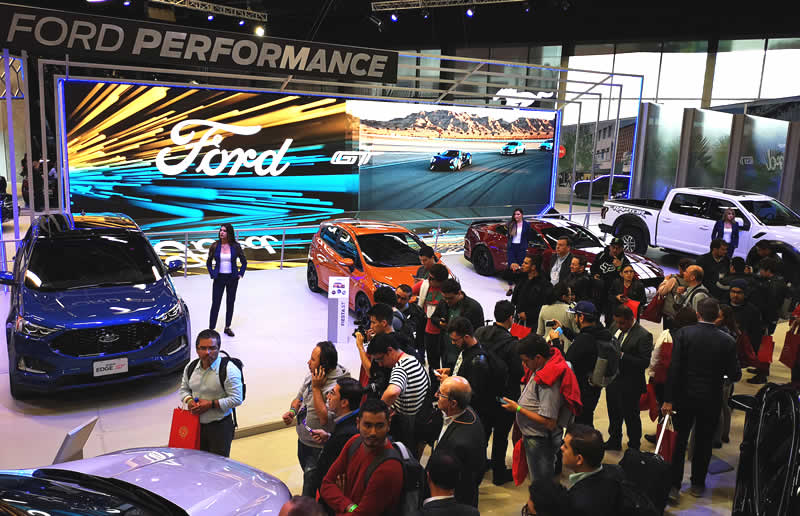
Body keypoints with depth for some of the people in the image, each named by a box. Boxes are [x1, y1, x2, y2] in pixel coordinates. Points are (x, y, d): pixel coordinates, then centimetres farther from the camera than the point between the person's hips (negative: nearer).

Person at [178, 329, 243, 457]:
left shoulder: (229, 370, -16)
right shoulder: (190, 367, 3)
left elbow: (237, 399, -18)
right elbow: (184, 389, 16)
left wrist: (211, 404, -21)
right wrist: (189, 400, -6)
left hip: (220, 427, -5)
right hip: (196, 424, 5)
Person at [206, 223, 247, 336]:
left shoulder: (235, 246, -5)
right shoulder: (215, 246, -5)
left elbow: (244, 262, 7)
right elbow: (209, 263, 7)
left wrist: (240, 274, 0)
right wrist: (212, 274, -2)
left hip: (232, 278, 1)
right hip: (219, 278, -1)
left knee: (230, 302, 10)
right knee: (215, 303, -2)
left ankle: (227, 327, 24)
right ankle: (211, 328, 5)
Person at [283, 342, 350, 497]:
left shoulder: (337, 387, -27)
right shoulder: (311, 376, 0)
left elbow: (325, 419, -30)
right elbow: (299, 398, 16)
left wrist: (316, 388, -29)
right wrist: (292, 411, -7)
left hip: (318, 448, -8)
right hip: (303, 440, 8)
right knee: (307, 474, 26)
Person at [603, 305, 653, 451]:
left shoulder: (644, 336, -19)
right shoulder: (614, 327, 2)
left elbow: (644, 362, -23)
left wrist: (622, 356, -28)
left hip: (629, 385, -7)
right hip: (612, 380, 7)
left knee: (631, 417, 9)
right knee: (614, 413, 22)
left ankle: (634, 448, 28)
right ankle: (614, 441, 42)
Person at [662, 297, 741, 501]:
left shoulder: (683, 334, -11)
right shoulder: (727, 341, -9)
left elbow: (674, 369, -14)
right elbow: (735, 375, -7)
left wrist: (668, 399, -10)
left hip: (684, 397, -1)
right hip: (711, 400, 1)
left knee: (678, 441, 10)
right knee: (703, 442, 15)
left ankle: (673, 485, 11)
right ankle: (698, 484, 27)